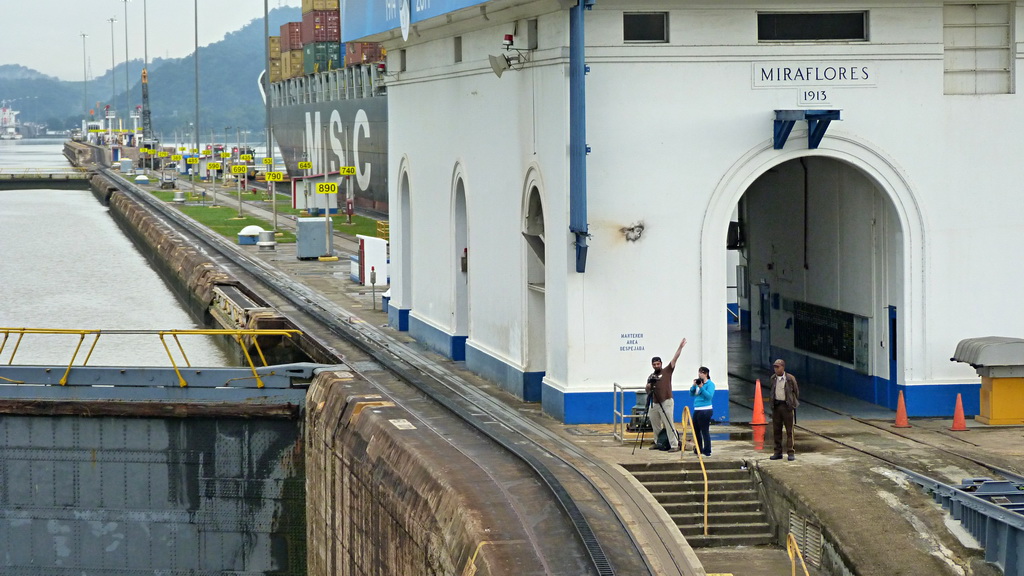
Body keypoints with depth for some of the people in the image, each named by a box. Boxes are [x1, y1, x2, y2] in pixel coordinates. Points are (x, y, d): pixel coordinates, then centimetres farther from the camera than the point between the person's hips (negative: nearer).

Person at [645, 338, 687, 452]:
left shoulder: (667, 371, 2)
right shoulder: (651, 376, 14)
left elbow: (675, 358, -6)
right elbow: (648, 391, 11)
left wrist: (680, 347, -15)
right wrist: (650, 385, -10)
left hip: (666, 402, -6)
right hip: (655, 403, 6)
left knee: (669, 425, -11)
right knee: (655, 425, 14)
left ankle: (674, 445, -12)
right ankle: (658, 443, 30)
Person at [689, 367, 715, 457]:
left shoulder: (710, 384, -7)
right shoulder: (698, 382, 14)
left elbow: (709, 396, -18)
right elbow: (691, 394, 11)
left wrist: (701, 387, -23)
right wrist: (694, 385, -5)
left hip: (705, 410, -8)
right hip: (697, 410, 8)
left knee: (705, 431, -7)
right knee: (696, 430, 14)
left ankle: (707, 451, -3)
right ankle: (698, 449, 25)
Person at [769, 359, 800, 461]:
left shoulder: (790, 378, -6)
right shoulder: (773, 378, 7)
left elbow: (796, 391, 4)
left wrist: (793, 403, 5)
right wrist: (773, 401, 14)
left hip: (787, 406, -4)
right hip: (776, 406, 4)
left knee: (789, 430, -2)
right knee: (776, 430, 6)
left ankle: (791, 452, 0)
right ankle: (778, 452, 14)